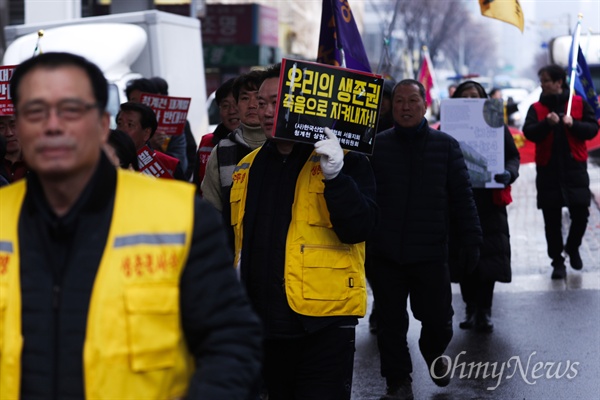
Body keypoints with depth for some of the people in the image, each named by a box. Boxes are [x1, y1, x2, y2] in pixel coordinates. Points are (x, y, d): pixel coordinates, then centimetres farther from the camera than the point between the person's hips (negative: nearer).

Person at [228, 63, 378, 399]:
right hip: (261, 322, 6)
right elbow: (234, 241, 19)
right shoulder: (248, 167, 12)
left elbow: (358, 229, -18)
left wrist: (335, 176, -31)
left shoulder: (345, 161, -5)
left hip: (324, 324, -5)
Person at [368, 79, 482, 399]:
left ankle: (434, 354, 37)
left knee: (437, 318, 5)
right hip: (384, 253, 0)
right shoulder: (376, 146, 3)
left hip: (430, 252, 0)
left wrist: (470, 241, 1)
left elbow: (462, 198, 5)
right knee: (391, 321, 6)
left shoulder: (446, 146, 4)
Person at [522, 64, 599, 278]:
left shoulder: (578, 103, 4)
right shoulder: (536, 108, 5)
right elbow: (529, 133, -8)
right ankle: (557, 261, 14)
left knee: (580, 214, -2)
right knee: (552, 220, 3)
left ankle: (572, 248, 26)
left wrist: (573, 124, -15)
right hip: (548, 170, 1)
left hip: (575, 168, 0)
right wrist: (546, 123, -25)